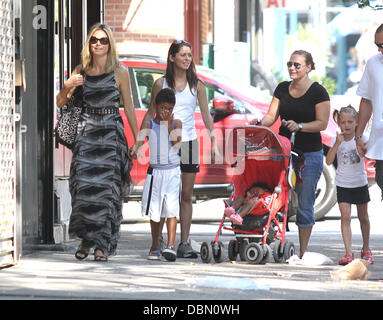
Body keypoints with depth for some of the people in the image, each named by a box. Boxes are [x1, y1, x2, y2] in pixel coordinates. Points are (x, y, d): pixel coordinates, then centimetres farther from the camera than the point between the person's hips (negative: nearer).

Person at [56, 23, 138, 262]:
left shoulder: (120, 72, 0)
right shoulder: (81, 71, 8)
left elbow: (129, 107, 3)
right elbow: (60, 103, 12)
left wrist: (137, 141, 1)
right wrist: (67, 86, -9)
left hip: (111, 133, -2)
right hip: (87, 132, 2)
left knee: (106, 186, -6)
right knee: (84, 185, -6)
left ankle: (102, 245, -2)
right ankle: (86, 240, 8)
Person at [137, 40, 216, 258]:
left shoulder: (196, 84, 5)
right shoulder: (161, 83, 3)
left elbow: (206, 115, 8)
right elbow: (151, 113, 9)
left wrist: (214, 141, 1)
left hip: (188, 142, 1)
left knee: (186, 195, 2)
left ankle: (184, 243, 4)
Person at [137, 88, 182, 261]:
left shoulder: (176, 123, 5)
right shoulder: (148, 124, 5)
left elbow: (176, 144, -9)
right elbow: (139, 142, 0)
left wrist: (169, 123, -12)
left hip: (172, 171, -1)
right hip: (155, 171, 1)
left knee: (171, 208, -13)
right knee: (154, 210, 6)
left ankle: (170, 246, -18)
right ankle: (155, 246, 18)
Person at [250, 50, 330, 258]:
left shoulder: (318, 92, -4)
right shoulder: (282, 89, 10)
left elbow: (322, 123, -9)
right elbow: (271, 116, 6)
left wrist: (299, 126, -24)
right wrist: (260, 122, -16)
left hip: (309, 154, -4)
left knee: (304, 204, -2)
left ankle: (303, 251, 6)